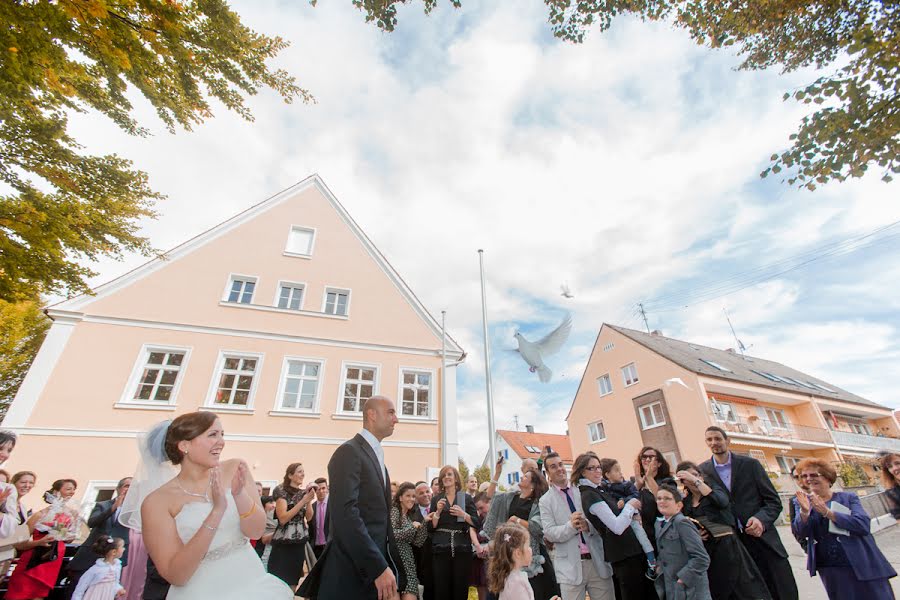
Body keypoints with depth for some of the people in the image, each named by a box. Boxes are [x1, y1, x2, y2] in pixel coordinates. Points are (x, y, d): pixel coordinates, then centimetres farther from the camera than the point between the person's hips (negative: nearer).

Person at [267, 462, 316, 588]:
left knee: (293, 582, 13)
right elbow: (283, 518, -18)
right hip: (284, 543, -6)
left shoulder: (303, 492, 9)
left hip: (300, 542, 6)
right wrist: (303, 500, -22)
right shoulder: (282, 491, -9)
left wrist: (309, 500, -9)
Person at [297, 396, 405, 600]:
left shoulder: (377, 457, 15)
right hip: (352, 569, -9)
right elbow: (345, 514, -26)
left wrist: (392, 565, 12)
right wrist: (379, 567, -27)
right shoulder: (349, 451, -16)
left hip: (374, 562, 9)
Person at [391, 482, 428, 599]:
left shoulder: (411, 515, 18)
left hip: (408, 561, 7)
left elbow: (417, 543, 11)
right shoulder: (393, 511, -3)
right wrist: (412, 527, -11)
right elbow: (391, 534, -18)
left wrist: (424, 524, -4)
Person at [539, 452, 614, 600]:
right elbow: (549, 533, -8)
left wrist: (588, 526, -18)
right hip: (570, 565, -2)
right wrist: (570, 526, -23)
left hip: (597, 560, 2)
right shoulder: (545, 500, -1)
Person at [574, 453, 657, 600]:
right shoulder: (589, 495, -20)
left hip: (631, 550, 9)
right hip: (623, 556, -9)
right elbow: (617, 527, -23)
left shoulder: (598, 490, 8)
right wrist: (630, 505, -11)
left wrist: (631, 511, 5)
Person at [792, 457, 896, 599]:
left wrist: (827, 512, -22)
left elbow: (863, 525, -13)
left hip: (862, 566, -1)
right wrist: (805, 512, -26)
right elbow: (801, 532, -7)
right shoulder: (805, 501, 4)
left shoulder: (848, 497, 1)